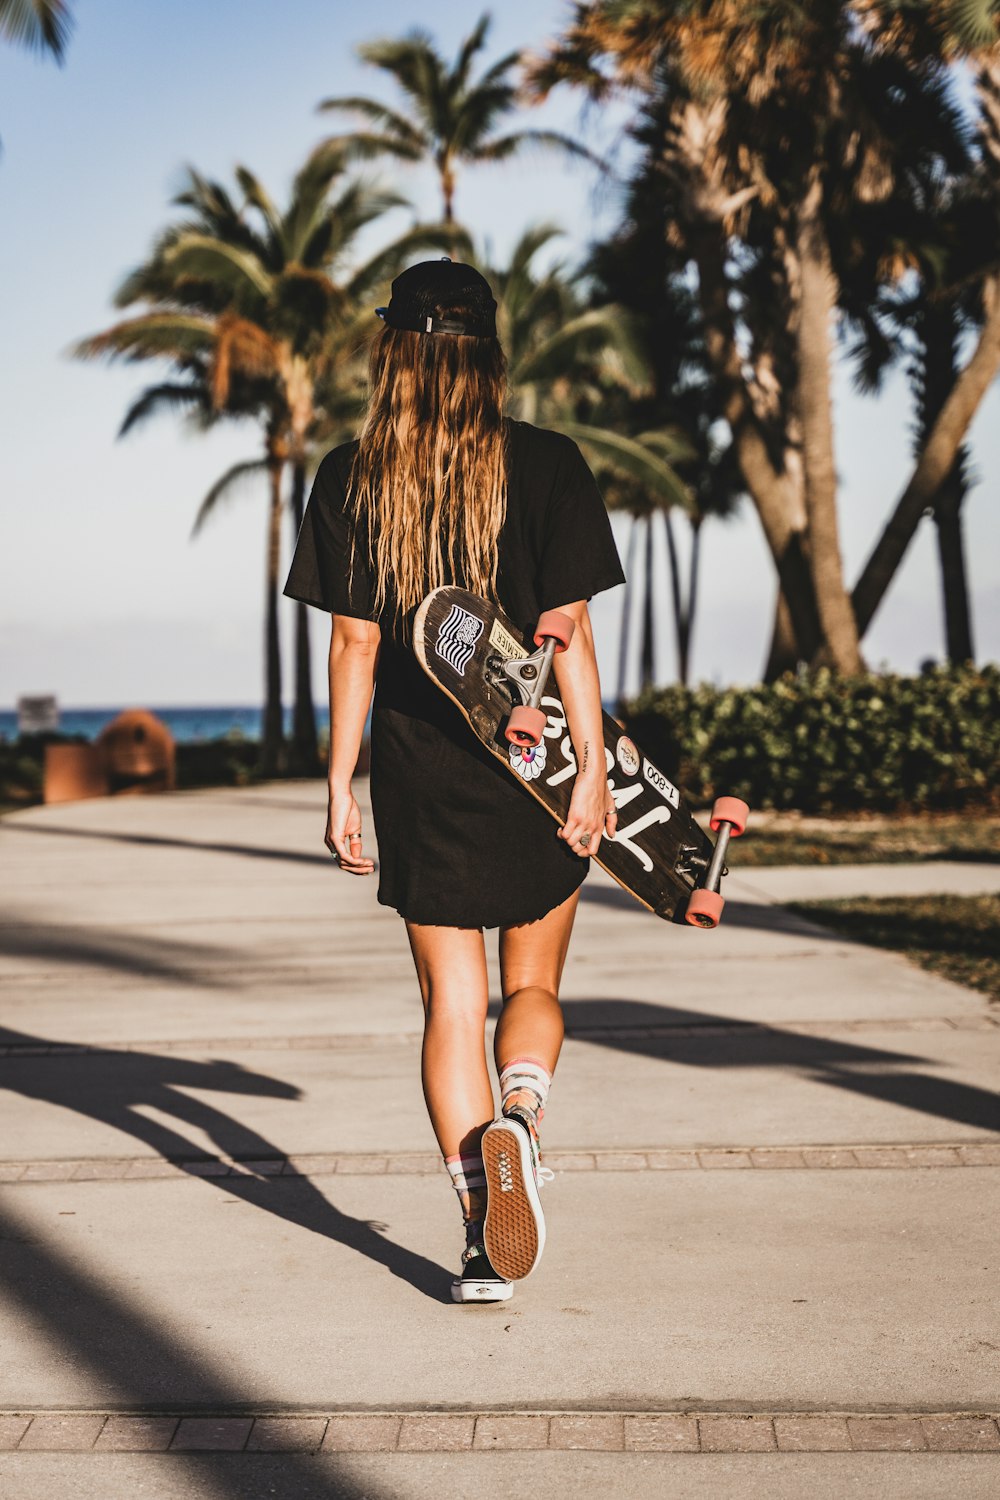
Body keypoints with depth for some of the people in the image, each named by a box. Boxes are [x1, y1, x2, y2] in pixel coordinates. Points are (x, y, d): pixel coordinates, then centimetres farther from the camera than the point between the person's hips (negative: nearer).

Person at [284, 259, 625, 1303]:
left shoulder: (353, 476, -1)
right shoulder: (546, 465, -4)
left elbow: (354, 641, -2)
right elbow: (569, 631, -8)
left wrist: (340, 786, 3)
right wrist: (592, 769, -5)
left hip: (418, 778, 1)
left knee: (450, 1002, 8)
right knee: (533, 985, 16)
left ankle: (481, 1236, 2)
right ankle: (520, 1110, -15)